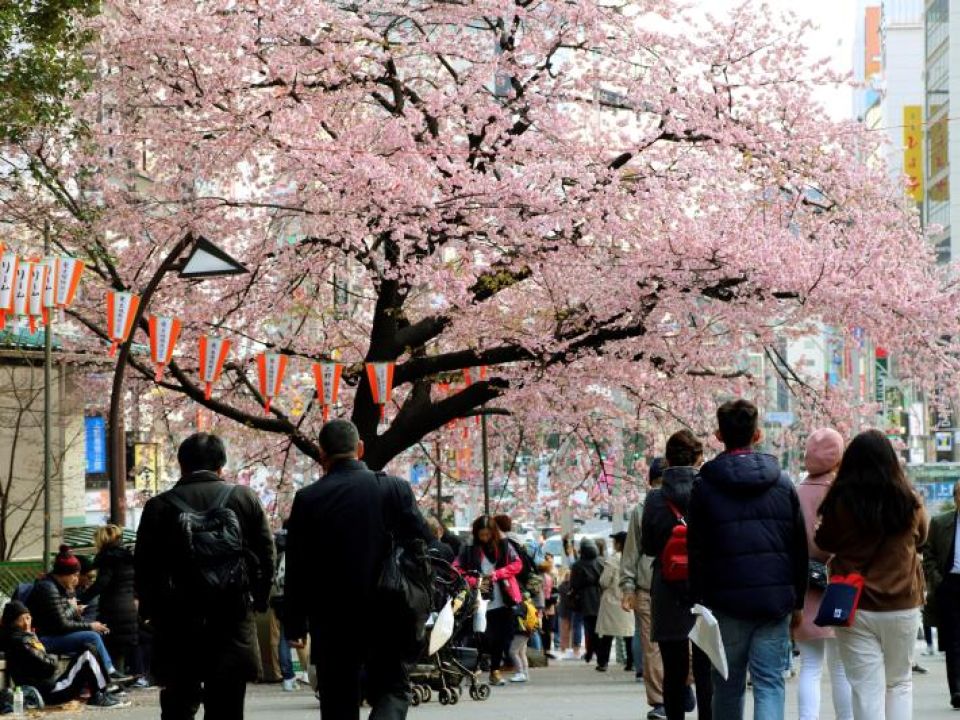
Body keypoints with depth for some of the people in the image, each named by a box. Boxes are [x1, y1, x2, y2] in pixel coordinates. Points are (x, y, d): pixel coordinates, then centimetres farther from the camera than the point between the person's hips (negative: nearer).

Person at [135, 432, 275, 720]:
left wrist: (151, 612, 13)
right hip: (233, 623, 0)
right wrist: (258, 602, 13)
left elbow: (144, 568, 0)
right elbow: (266, 556, 1)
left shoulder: (159, 507, -1)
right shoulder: (245, 499, 1)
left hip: (177, 624, 0)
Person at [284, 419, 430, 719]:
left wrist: (295, 624, 6)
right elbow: (423, 545, -3)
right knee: (392, 689, 12)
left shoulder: (307, 499, -4)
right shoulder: (395, 489, -4)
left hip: (331, 620, 0)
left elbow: (296, 569, -2)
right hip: (385, 616, 0)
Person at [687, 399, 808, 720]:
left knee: (728, 687, 10)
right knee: (770, 683, 1)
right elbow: (800, 546, 8)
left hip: (727, 601, -1)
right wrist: (797, 601, 14)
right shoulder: (782, 483, 6)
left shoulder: (704, 485, -1)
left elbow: (697, 551, -1)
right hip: (775, 600, 1)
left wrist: (699, 602, 4)